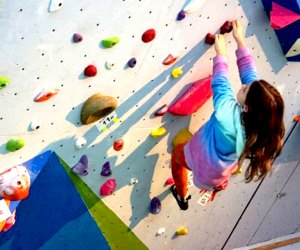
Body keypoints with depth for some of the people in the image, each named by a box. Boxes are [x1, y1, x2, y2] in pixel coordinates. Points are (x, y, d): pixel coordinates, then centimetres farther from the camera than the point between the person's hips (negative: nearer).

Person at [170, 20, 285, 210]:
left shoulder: (228, 117, -45)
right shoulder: (261, 120, -29)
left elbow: (220, 85, -27)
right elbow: (249, 74, -19)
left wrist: (221, 54, -12)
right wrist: (240, 41, -12)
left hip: (201, 162, -4)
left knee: (177, 153, 27)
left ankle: (182, 196, 46)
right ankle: (220, 184, 62)